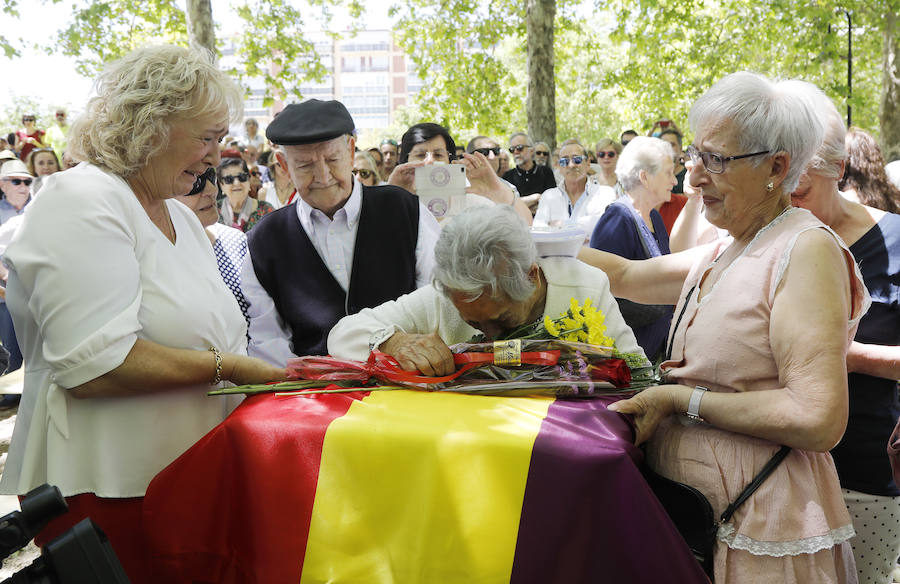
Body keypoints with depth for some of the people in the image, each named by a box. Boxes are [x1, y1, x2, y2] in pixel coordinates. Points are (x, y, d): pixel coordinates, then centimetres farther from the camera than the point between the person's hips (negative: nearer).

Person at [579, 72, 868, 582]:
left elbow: (818, 420, -24)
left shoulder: (807, 249, -17)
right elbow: (625, 276, 18)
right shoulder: (722, 254, 8)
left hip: (761, 533, -7)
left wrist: (680, 398, -19)